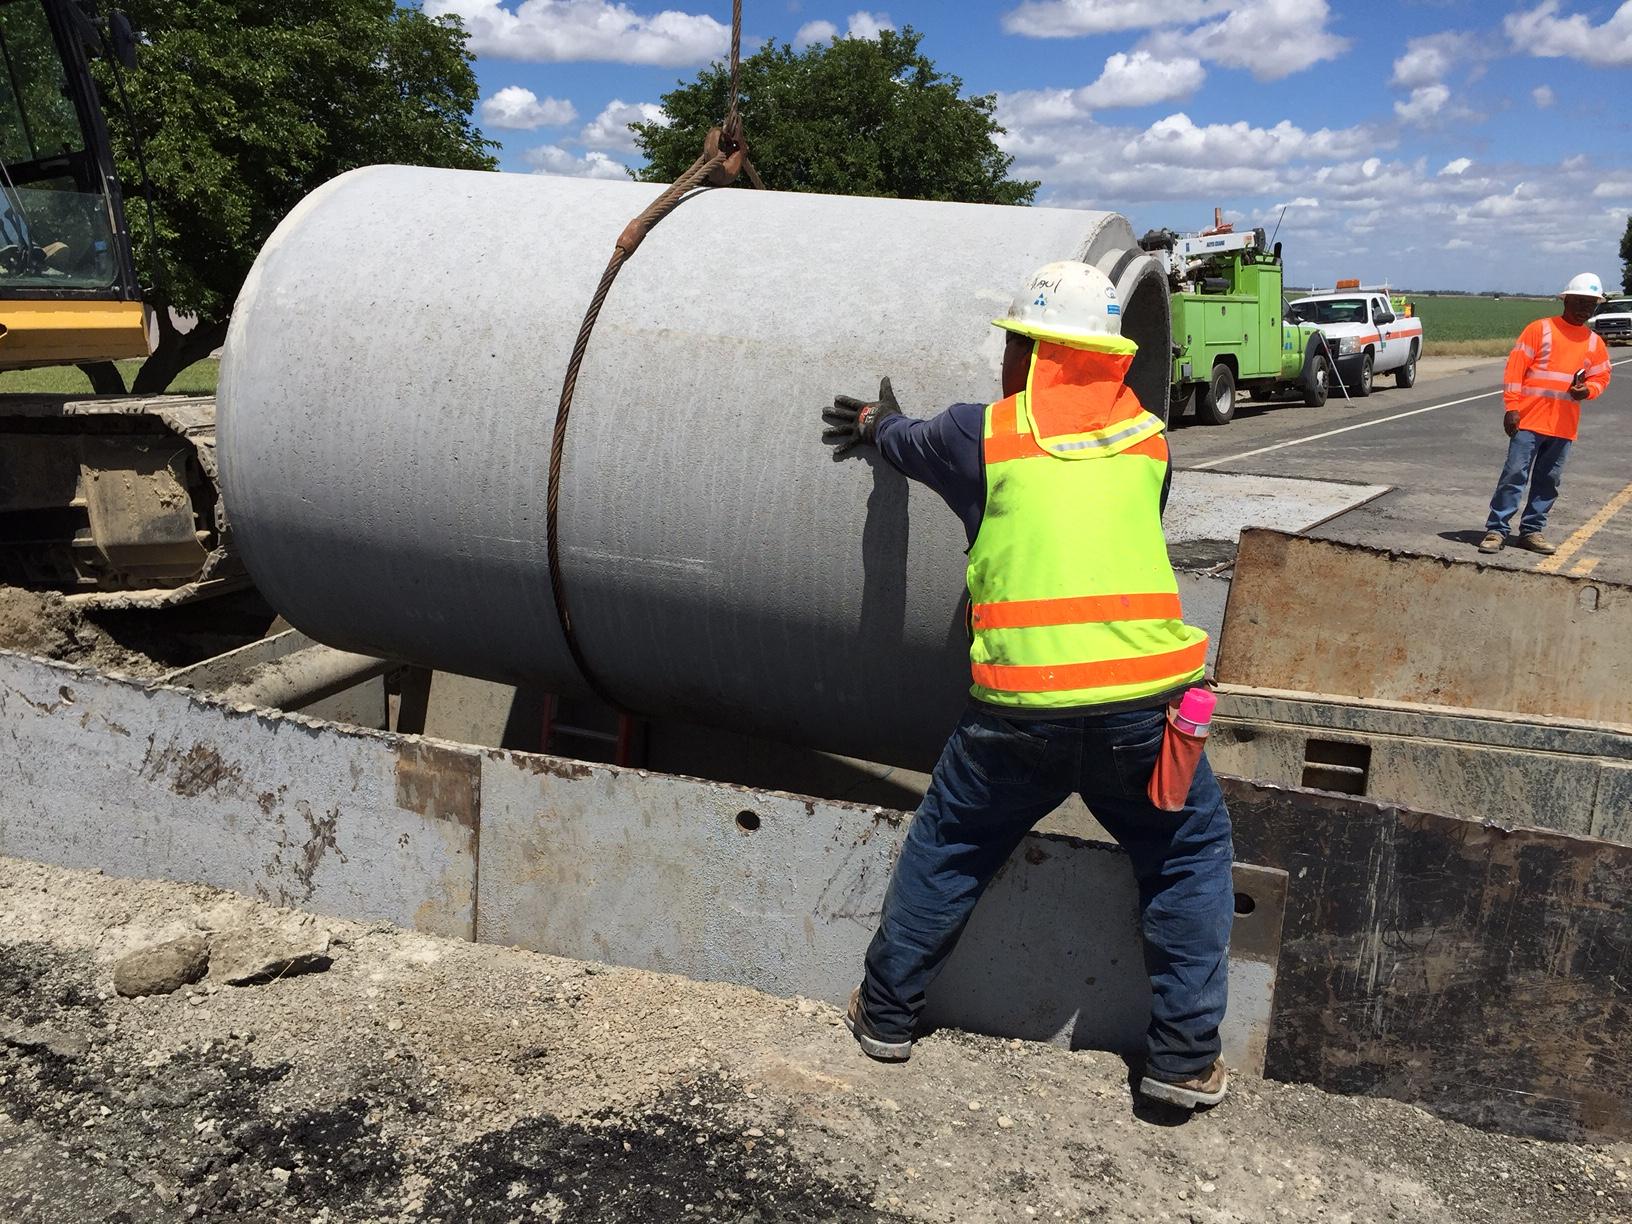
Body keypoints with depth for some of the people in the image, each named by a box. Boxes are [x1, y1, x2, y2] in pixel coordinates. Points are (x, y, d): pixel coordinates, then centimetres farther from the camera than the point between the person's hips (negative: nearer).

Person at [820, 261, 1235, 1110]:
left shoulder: (983, 434, 5)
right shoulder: (1147, 436, 11)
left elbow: (908, 444, 26)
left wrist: (879, 423, 50)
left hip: (1020, 707, -1)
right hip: (1143, 698, 1)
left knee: (947, 847, 21)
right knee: (1189, 856, 22)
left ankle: (887, 1013, 35)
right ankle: (1185, 1057, 20)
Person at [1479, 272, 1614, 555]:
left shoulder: (1595, 343, 13)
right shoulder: (1540, 329, -1)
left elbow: (1601, 376, 18)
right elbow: (1515, 367, -5)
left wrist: (1588, 390, -6)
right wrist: (1511, 407, -12)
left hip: (1564, 426, 5)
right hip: (1529, 420, -4)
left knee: (1548, 481, 7)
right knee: (1515, 474, -7)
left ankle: (1531, 531, 16)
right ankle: (1496, 530, -3)